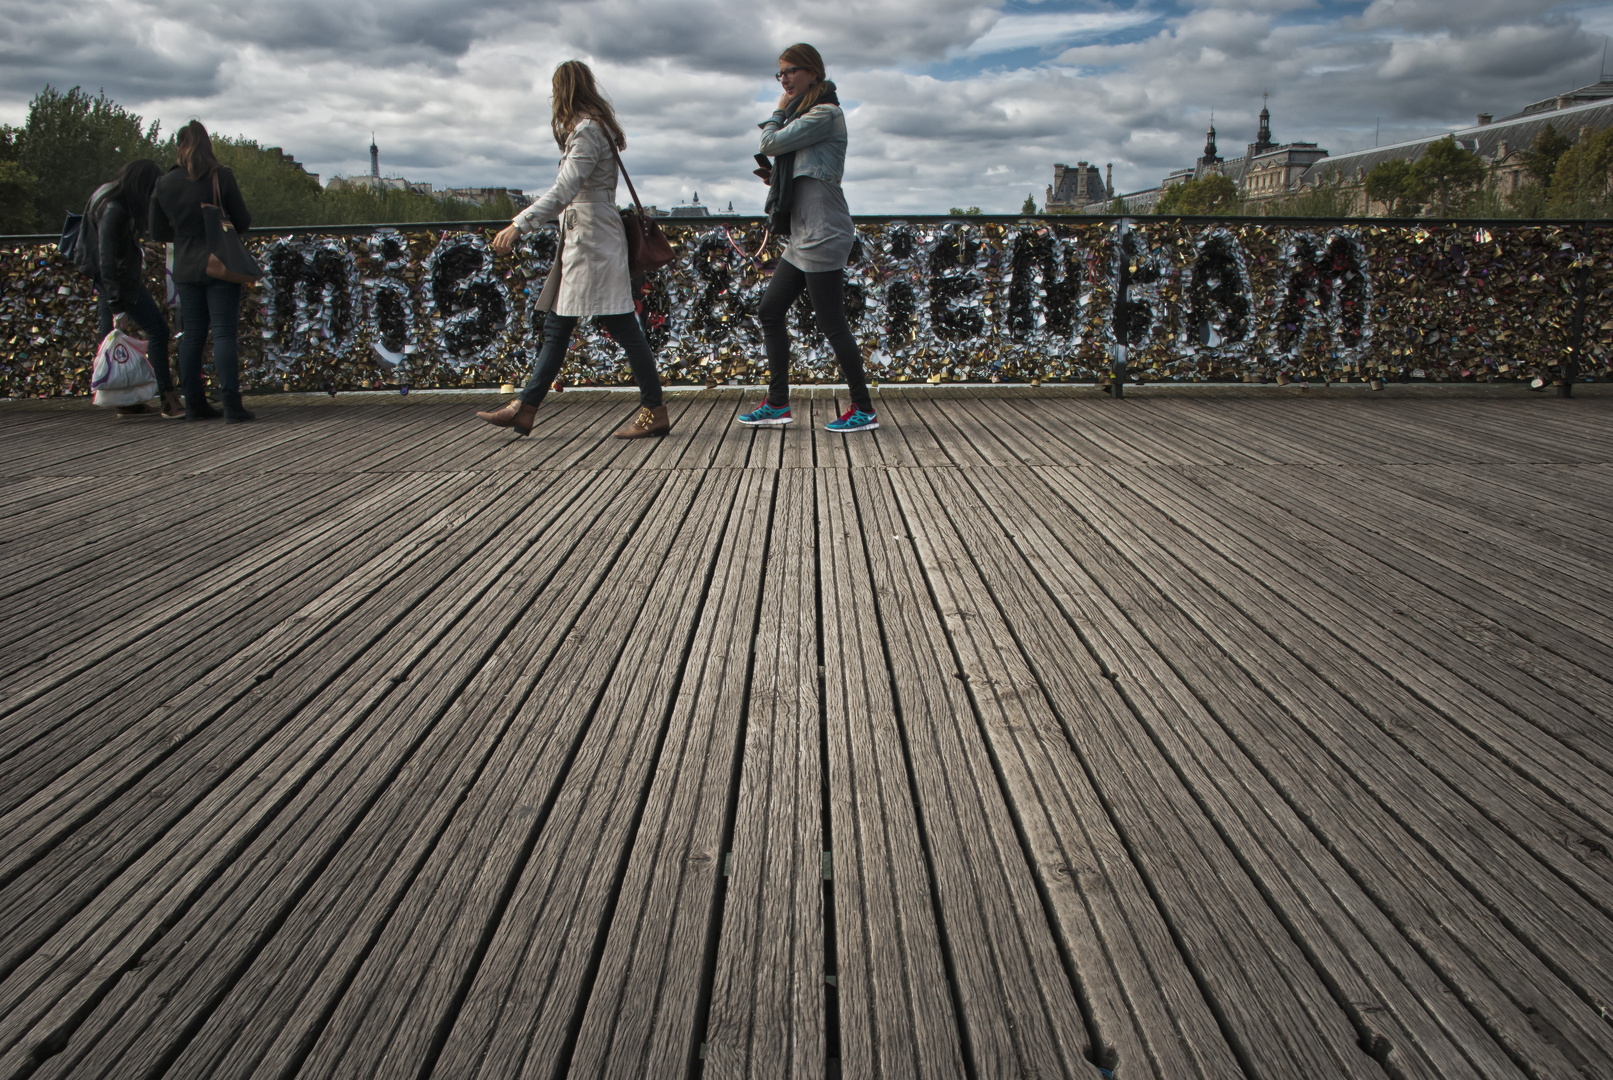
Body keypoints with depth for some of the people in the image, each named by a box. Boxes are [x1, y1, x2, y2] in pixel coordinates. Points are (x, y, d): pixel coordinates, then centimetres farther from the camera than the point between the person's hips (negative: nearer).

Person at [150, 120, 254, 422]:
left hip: (185, 269, 4)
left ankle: (194, 403, 13)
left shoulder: (165, 183, 3)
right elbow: (243, 222, -4)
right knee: (224, 333, -5)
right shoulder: (221, 176, -8)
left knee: (192, 335, 11)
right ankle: (231, 405, -11)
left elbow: (158, 232, 8)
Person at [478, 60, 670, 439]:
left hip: (593, 238, -10)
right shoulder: (594, 127, 17)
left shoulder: (586, 131, -13)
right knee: (556, 326, 9)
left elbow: (564, 190, -24)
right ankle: (524, 409, 12)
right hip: (580, 238, 10)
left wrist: (519, 225, -30)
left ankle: (654, 412, -1)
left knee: (622, 325, -7)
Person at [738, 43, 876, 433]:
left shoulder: (825, 113, -11)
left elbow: (770, 143, -13)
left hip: (823, 236, -10)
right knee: (770, 312, 10)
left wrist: (779, 111, 4)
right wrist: (776, 178, 6)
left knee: (832, 324, -7)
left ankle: (864, 409, 1)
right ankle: (777, 404, 15)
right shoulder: (805, 115, 20)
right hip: (803, 236, 10)